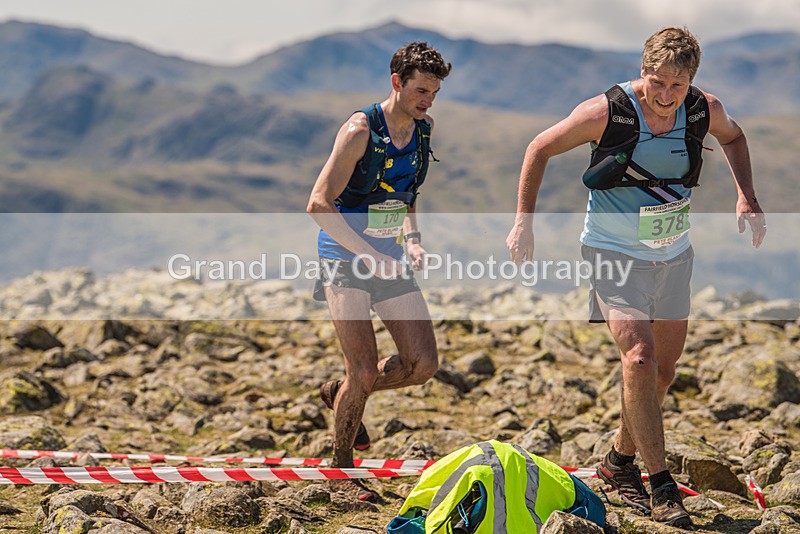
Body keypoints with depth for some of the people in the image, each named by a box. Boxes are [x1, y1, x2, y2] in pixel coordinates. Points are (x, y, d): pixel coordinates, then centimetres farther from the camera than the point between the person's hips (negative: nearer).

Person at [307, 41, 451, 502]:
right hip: (346, 261, -6)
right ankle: (342, 467, 9)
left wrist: (412, 239, 2)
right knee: (365, 372, -12)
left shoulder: (424, 128, 5)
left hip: (390, 260, 6)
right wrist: (371, 256, -23)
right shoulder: (360, 130, -16)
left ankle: (342, 394, 23)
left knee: (424, 364, -3)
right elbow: (319, 204, -18)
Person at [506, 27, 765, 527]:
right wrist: (524, 223, -7)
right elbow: (540, 149, -6)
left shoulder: (706, 110, -8)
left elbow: (733, 137, 17)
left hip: (674, 255, 5)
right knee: (640, 358, -20)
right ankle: (661, 486, -14)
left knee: (665, 365, 11)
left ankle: (621, 460, 32)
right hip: (615, 253, -5)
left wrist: (747, 197, 4)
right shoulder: (606, 112, -20)